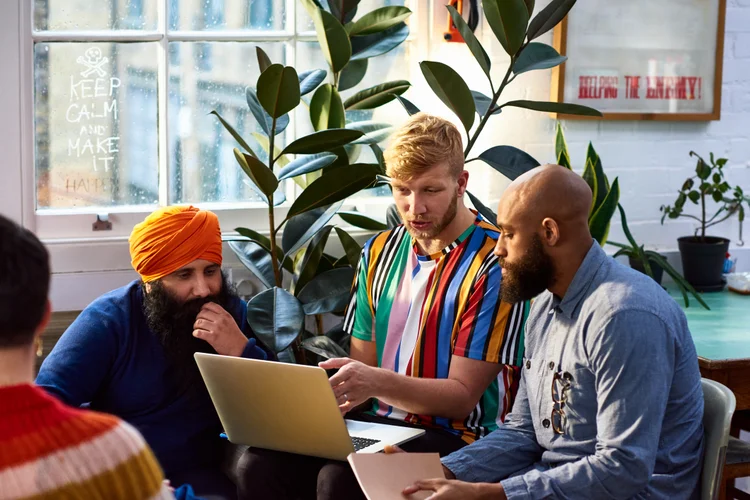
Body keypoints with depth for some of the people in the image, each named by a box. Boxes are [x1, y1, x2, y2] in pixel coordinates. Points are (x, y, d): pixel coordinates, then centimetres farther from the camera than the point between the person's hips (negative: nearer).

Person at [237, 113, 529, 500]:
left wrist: (377, 383, -28)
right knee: (260, 464, -21)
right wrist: (330, 396, -9)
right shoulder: (381, 252, 12)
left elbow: (462, 396, -12)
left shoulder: (494, 264, -10)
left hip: (457, 437, -5)